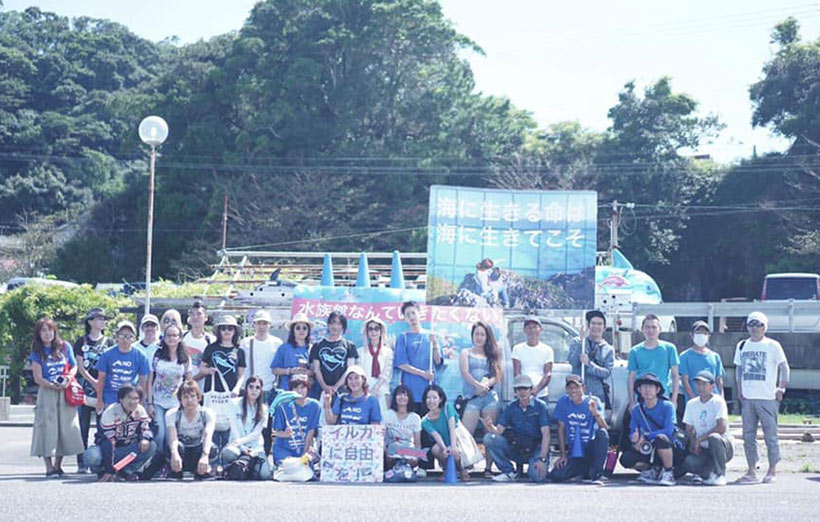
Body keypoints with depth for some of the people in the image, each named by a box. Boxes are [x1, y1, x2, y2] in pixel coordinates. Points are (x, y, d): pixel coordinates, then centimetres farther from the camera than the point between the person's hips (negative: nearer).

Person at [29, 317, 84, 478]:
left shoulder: (65, 347, 7)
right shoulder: (37, 353, 2)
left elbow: (74, 366, 12)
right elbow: (38, 378, -4)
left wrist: (69, 376, -10)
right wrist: (54, 386, -19)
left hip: (66, 394, 2)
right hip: (47, 394, -2)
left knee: (66, 428, 2)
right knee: (48, 428, -7)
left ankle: (58, 465, 13)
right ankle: (49, 468, -6)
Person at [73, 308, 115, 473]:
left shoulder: (109, 342, 12)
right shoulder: (81, 342, 10)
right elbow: (80, 367, 4)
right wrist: (94, 382, -8)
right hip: (85, 388, 0)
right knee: (83, 427, -1)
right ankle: (82, 463, 2)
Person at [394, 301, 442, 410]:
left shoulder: (430, 336, 11)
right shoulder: (403, 338, 5)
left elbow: (438, 362, 5)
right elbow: (401, 364, -3)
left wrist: (435, 344, -11)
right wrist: (423, 373, -11)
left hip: (429, 386, 2)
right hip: (410, 388, -2)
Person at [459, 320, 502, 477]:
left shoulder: (492, 355, 20)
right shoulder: (466, 353, 16)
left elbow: (497, 376, 8)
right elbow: (465, 373, 0)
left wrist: (486, 385, -12)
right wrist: (478, 385, -18)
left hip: (490, 397, 2)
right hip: (472, 398, -2)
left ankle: (488, 468, 1)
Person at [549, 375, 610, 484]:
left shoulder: (593, 401, -10)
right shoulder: (563, 402, -2)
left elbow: (605, 428, -22)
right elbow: (561, 429, 5)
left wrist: (595, 413, -42)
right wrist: (562, 455, 0)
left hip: (591, 450, -2)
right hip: (573, 455, 2)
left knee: (602, 433, -33)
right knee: (556, 476, -21)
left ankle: (595, 475, -20)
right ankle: (585, 470, 9)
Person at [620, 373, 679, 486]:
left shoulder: (667, 406, -11)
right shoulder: (637, 409, 3)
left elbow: (668, 431, -21)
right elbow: (632, 433, 2)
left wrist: (645, 436, -26)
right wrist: (636, 442, -22)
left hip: (671, 449, -4)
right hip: (648, 450, 4)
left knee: (660, 438, -38)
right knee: (626, 459, -21)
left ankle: (668, 473, -16)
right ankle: (651, 469, 10)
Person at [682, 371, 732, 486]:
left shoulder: (718, 402, -8)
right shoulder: (691, 404, 8)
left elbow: (722, 428, -20)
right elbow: (689, 429, 11)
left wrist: (699, 439, -19)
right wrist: (693, 443, -10)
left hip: (723, 446, -3)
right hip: (702, 450, 3)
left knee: (714, 438, -39)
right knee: (688, 463, -28)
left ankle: (720, 475, -19)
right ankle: (710, 473, 4)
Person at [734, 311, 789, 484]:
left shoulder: (772, 345, -1)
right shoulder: (742, 346, 13)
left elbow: (784, 366, 0)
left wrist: (782, 387, -7)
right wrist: (739, 390, 12)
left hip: (767, 398, -5)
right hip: (747, 398, 5)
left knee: (770, 434, -2)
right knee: (748, 435, 5)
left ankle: (772, 470, 6)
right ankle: (751, 471, 11)